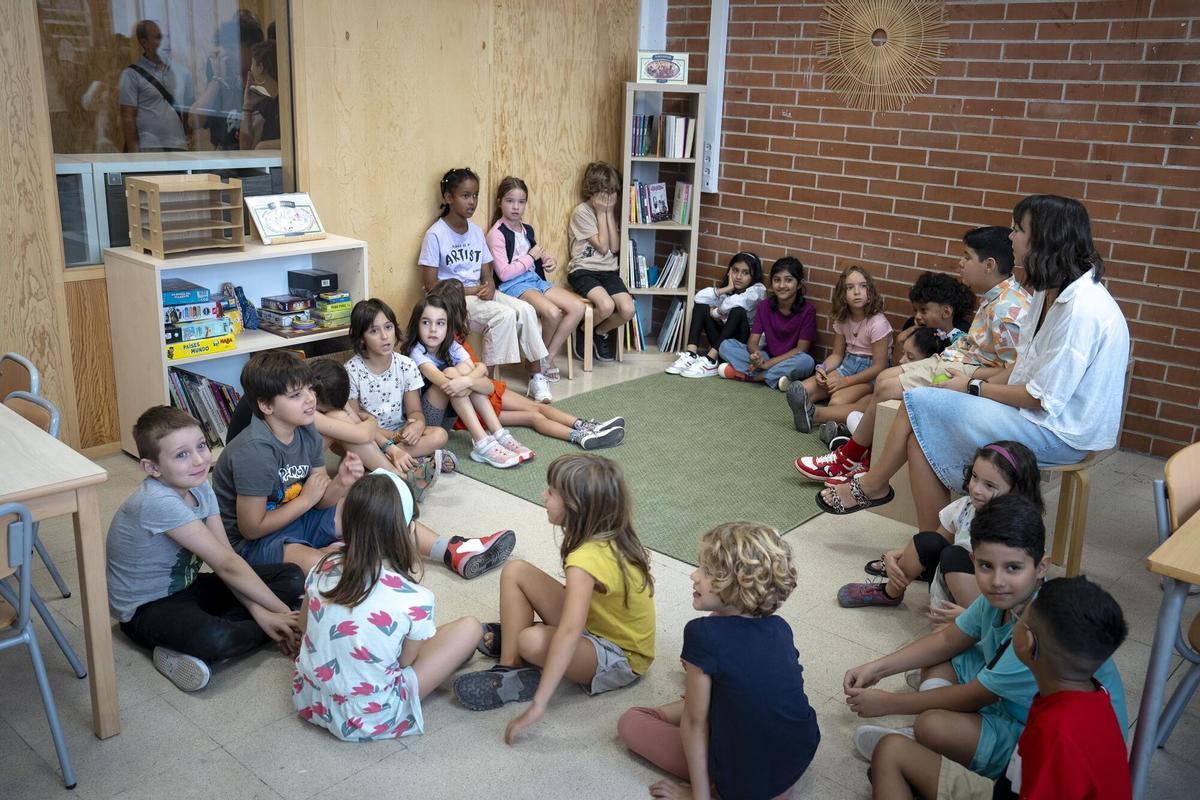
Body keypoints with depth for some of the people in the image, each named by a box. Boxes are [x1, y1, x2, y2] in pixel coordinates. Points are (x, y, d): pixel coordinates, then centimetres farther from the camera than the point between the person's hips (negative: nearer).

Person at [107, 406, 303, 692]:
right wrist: (284, 612, -22)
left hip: (187, 587, 10)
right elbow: (226, 565, -26)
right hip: (147, 608, -10)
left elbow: (226, 558, -7)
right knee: (215, 638, -42)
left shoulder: (200, 487, -3)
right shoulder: (157, 502, -28)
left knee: (292, 577, -2)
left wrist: (260, 612, -20)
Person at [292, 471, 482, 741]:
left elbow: (304, 626, 7)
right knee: (470, 627, 2)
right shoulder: (416, 599, -25)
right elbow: (405, 662, -7)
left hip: (308, 700, 5)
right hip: (367, 722, -5)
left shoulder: (324, 570, -12)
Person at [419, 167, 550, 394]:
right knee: (505, 315, -29)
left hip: (479, 293, 6)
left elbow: (487, 274, 12)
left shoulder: (476, 232, 10)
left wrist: (489, 288, -12)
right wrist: (471, 290, -17)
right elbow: (431, 285, -11)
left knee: (525, 309, -18)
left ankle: (536, 376, -12)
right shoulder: (435, 235, -9)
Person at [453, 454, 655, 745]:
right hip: (595, 623, 9)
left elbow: (569, 633, -44)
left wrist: (538, 704, -45)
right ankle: (509, 666, 0)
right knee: (515, 571, -6)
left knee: (533, 642, -38)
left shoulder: (587, 559, -32)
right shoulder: (608, 536, -7)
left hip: (620, 659, -9)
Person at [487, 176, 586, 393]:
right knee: (552, 312, -32)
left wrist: (549, 260, 6)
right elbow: (503, 273, -14)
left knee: (577, 307, -13)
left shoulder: (527, 229, 16)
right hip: (513, 285, -8)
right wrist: (531, 257, -8)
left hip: (535, 279, 8)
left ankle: (549, 357, -5)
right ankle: (541, 362, -6)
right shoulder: (496, 233, -7)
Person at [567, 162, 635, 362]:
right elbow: (602, 246, -11)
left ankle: (601, 333, 10)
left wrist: (609, 212, -3)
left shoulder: (611, 211, 13)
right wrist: (601, 212, -7)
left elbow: (614, 247, -1)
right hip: (584, 271, -5)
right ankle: (583, 330, 0)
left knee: (628, 310, -21)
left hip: (609, 272, 5)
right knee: (606, 306, -33)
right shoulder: (581, 212, -6)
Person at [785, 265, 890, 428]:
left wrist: (845, 381, -18)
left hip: (871, 373, -7)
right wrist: (822, 370, -11)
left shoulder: (877, 323, -18)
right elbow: (837, 354, 11)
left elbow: (879, 367, -16)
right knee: (802, 390, -18)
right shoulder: (842, 319, 2)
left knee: (837, 402, -37)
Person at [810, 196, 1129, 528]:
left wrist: (973, 388, -9)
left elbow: (1043, 398, -21)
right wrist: (974, 384, -1)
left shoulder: (1082, 308, -23)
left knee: (918, 403, -11)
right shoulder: (1052, 292, 8)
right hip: (1034, 411, 9)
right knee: (923, 438, -6)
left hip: (1060, 433, -9)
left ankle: (871, 486, 10)